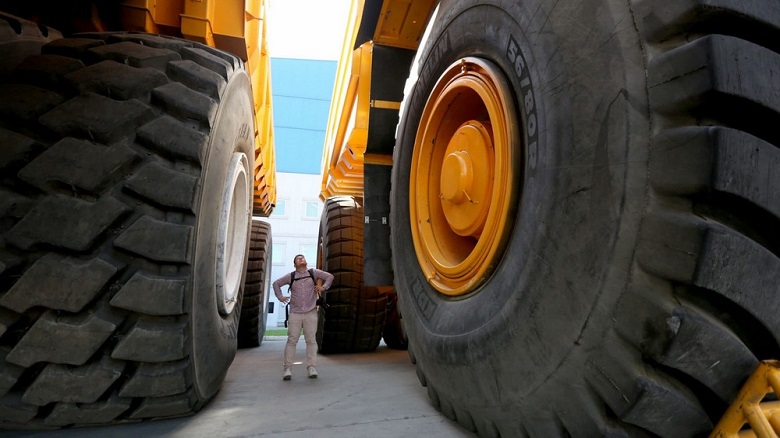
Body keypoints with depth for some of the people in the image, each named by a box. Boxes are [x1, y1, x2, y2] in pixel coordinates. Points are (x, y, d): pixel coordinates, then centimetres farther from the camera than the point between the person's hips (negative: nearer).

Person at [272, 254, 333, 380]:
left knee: (311, 340, -1)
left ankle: (311, 367, 3)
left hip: (311, 313, 0)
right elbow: (276, 283, 19)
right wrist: (280, 297, 6)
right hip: (295, 313, 0)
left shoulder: (313, 273, 8)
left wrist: (323, 287, -4)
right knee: (292, 340, -4)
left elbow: (330, 276, 12)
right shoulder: (291, 276, 9)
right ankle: (288, 368, -1)